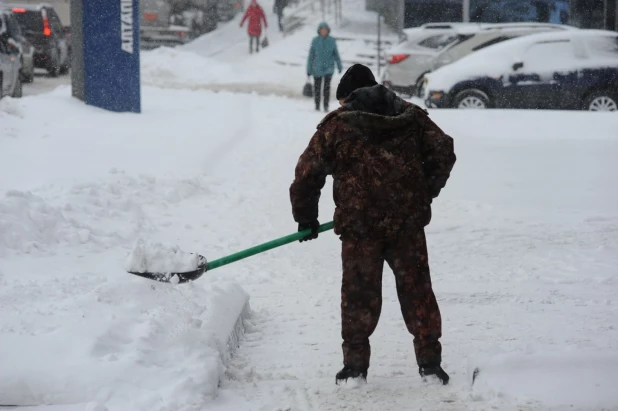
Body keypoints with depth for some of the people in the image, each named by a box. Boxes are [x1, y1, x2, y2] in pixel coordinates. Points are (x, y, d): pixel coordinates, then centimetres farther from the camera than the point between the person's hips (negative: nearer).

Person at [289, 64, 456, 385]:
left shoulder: (336, 124, 1)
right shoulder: (411, 117, 9)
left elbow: (307, 172, 1)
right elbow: (443, 152, 7)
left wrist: (306, 218, 11)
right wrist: (425, 193, 18)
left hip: (359, 225, -2)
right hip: (408, 224, 2)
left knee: (359, 294, 9)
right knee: (416, 289, 10)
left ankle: (355, 365, 12)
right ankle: (429, 361, 11)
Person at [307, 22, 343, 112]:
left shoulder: (332, 41, 1)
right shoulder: (315, 41, 0)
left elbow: (336, 54, 10)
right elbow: (311, 55, 3)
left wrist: (340, 66, 8)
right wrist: (309, 69, 3)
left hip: (328, 67, -1)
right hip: (317, 68, 1)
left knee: (327, 86, -15)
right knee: (317, 87, 7)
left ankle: (326, 106, -11)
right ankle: (317, 106, 19)